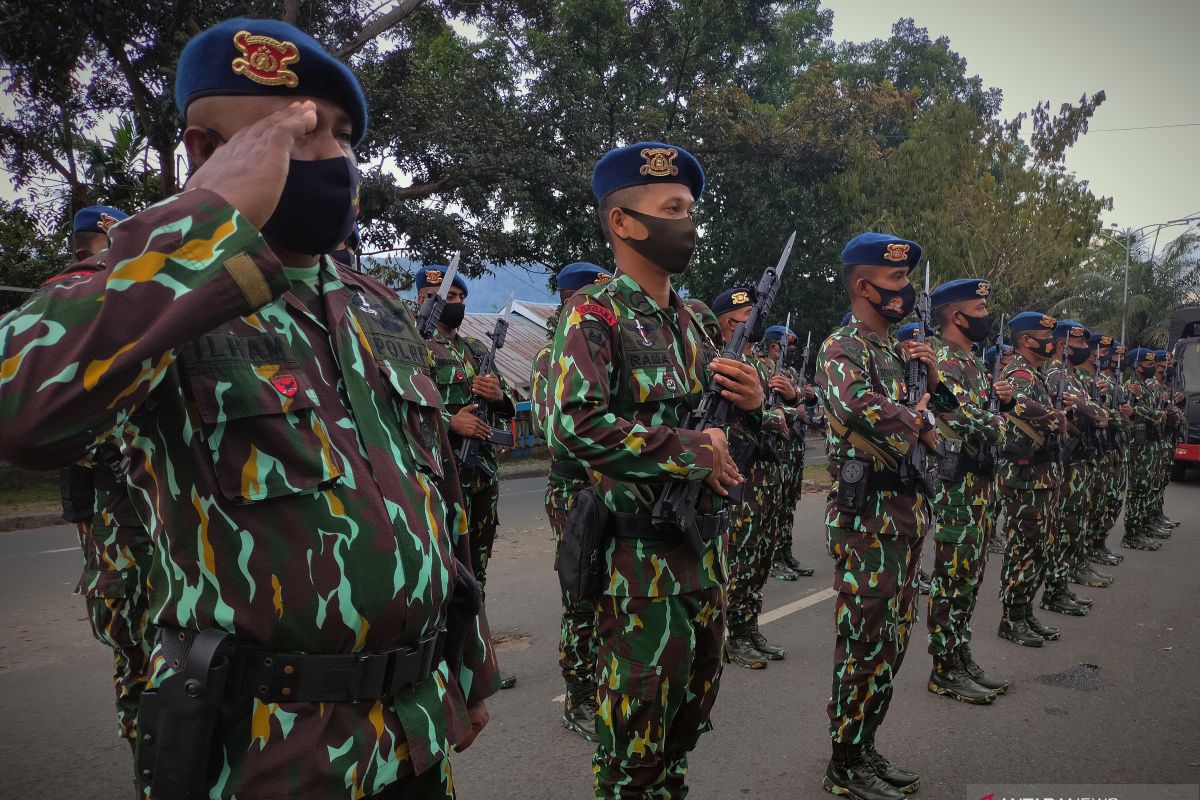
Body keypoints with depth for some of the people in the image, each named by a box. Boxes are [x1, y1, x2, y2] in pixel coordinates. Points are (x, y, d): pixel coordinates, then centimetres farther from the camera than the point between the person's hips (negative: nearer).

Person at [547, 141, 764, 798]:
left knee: (691, 709, 21)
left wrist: (749, 401, -4)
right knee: (635, 738, 5)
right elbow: (573, 426, -26)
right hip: (640, 558, -8)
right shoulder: (594, 314, -12)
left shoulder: (688, 319, 12)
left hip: (707, 546, 8)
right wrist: (692, 450, -21)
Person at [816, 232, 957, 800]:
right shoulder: (842, 349, -12)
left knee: (891, 641, 16)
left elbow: (937, 427, 21)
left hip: (906, 512, 9)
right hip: (866, 517, -9)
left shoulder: (895, 351, 16)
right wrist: (920, 423, -13)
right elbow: (869, 414, -33)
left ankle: (864, 748, 30)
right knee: (865, 644, -1)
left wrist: (934, 382, 2)